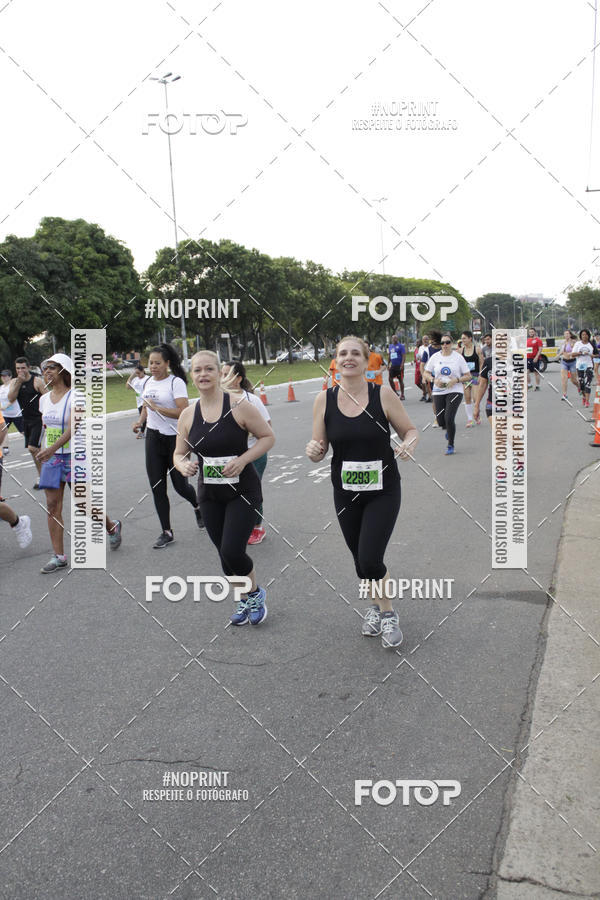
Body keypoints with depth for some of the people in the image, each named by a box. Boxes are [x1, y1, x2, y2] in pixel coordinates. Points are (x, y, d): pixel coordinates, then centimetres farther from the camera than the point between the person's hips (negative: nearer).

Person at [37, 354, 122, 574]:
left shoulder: (75, 397, -12)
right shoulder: (44, 399, 9)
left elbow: (72, 428, -25)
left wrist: (52, 448, -36)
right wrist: (42, 453, 13)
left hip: (74, 456, -6)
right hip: (51, 457, 6)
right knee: (52, 506, -1)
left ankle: (112, 527, 31)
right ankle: (58, 556, 5)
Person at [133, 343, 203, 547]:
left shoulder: (176, 382, -12)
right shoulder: (148, 381, 10)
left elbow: (183, 412, -22)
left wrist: (157, 408, -24)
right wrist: (140, 422, 7)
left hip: (175, 438, -6)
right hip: (153, 437, 6)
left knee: (180, 485, 2)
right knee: (157, 488, 2)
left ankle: (197, 506, 37)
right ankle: (166, 532, 11)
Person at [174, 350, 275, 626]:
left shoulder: (239, 407, -12)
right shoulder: (188, 415, 0)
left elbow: (268, 437, -5)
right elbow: (179, 453, 9)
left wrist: (243, 459, -19)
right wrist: (183, 465, -15)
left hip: (242, 491, -4)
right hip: (209, 494, 5)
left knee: (232, 551, -13)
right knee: (225, 553, 13)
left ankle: (255, 593, 18)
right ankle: (244, 602, 38)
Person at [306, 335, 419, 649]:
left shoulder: (383, 394, -10)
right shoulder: (324, 400, -4)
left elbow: (409, 430, 0)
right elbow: (319, 450, 2)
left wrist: (409, 443, -22)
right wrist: (313, 450, -22)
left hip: (383, 491, -3)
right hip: (345, 493, 3)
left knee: (370, 559, -12)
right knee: (361, 559, 15)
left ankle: (387, 613, 17)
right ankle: (375, 605, 44)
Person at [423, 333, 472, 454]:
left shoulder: (458, 357, -2)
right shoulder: (435, 357, 4)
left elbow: (468, 376, 1)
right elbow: (426, 373, 10)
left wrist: (457, 380, -17)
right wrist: (434, 380, -10)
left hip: (455, 391, -3)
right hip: (438, 392, 3)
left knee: (449, 418, -17)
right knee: (441, 422, 1)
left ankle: (450, 445, 2)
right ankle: (449, 429, 41)